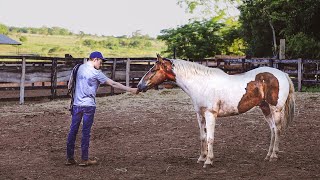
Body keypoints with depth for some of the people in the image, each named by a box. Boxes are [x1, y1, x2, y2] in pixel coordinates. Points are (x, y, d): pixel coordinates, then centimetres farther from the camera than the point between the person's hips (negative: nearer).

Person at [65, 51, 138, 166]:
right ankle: (84, 159, 7)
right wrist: (130, 90, -6)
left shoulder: (80, 68, 9)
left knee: (73, 131, 9)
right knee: (86, 132, 1)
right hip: (88, 106, -6)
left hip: (76, 104, 6)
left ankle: (70, 158, 14)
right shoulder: (96, 72, -10)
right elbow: (113, 84, -10)